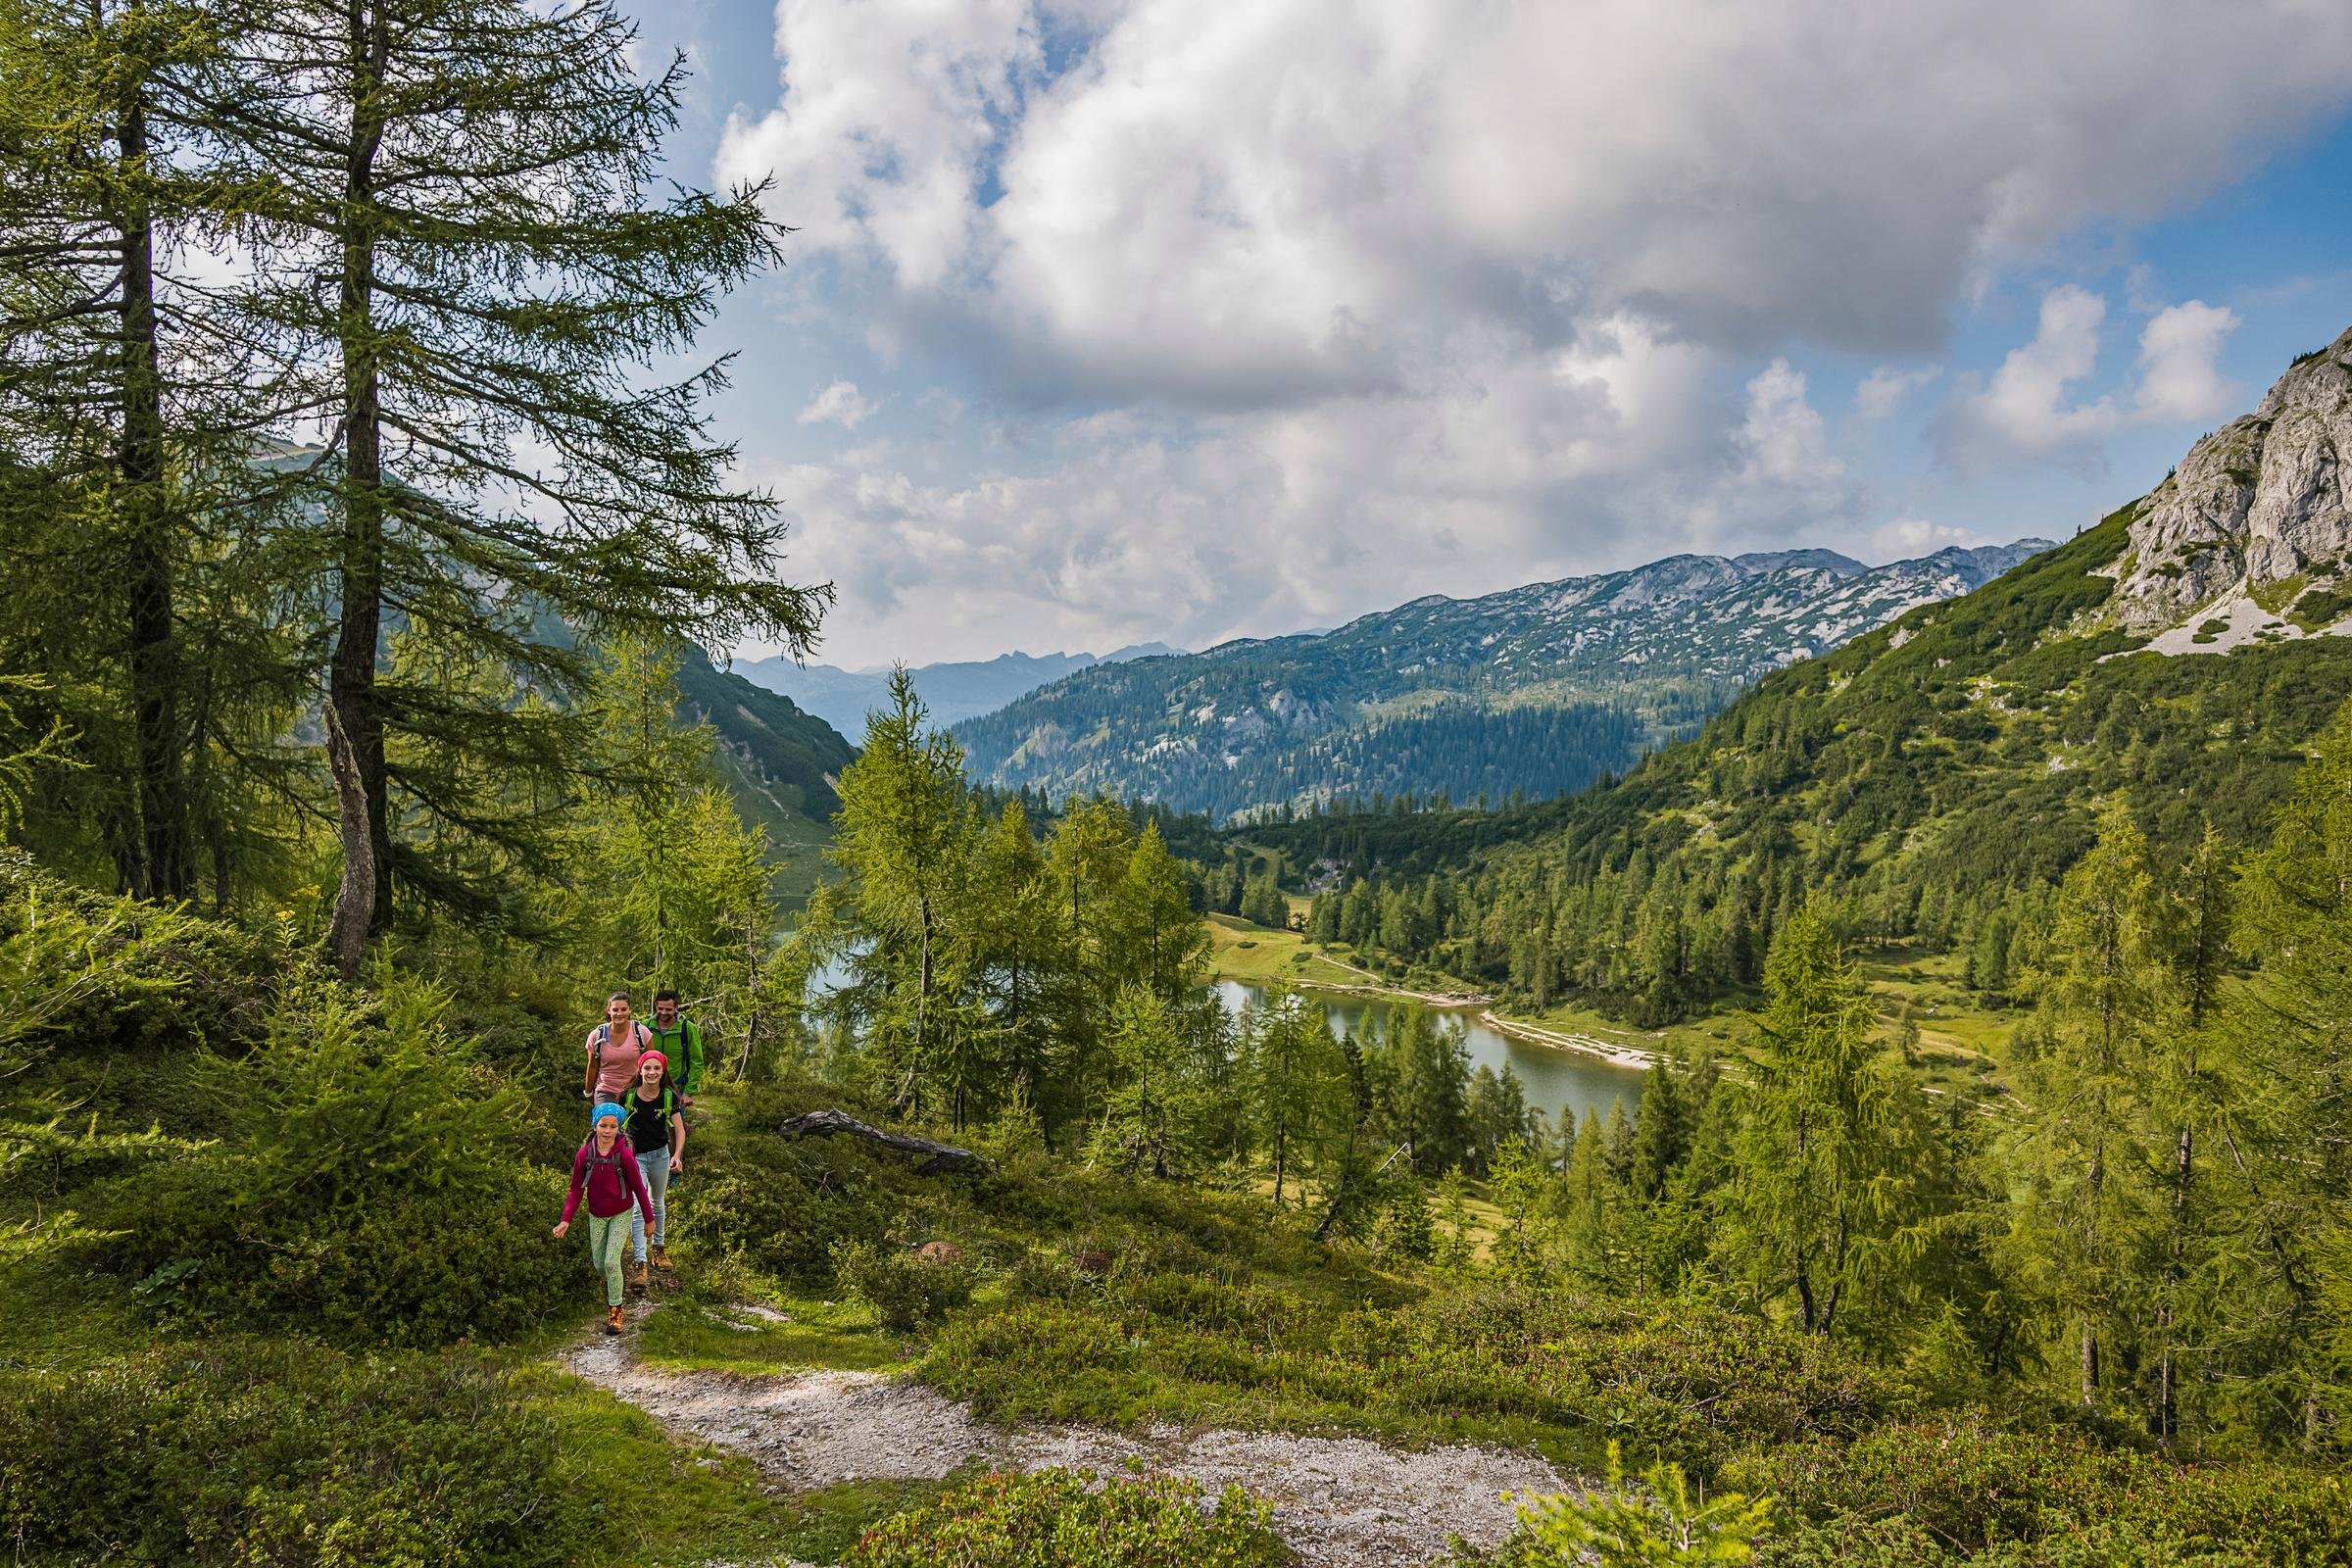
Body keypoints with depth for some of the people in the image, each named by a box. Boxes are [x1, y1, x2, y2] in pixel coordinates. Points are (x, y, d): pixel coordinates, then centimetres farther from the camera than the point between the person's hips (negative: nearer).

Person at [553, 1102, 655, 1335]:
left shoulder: (624, 1155, -20)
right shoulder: (584, 1154, -13)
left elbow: (638, 1188, -10)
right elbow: (575, 1190, -5)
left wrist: (649, 1218, -4)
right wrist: (566, 1219, -14)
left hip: (621, 1215, -3)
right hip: (597, 1217, 3)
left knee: (611, 1262, -13)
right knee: (599, 1264, 12)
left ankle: (615, 1310, 7)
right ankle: (610, 1285, 48)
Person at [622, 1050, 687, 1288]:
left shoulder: (669, 1096, -12)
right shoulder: (628, 1096, -16)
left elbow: (679, 1129, -9)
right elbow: (619, 1125, -2)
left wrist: (677, 1155, -23)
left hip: (661, 1155, 3)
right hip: (635, 1156, -3)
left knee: (658, 1203, 21)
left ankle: (658, 1247, 40)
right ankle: (639, 1263, -12)